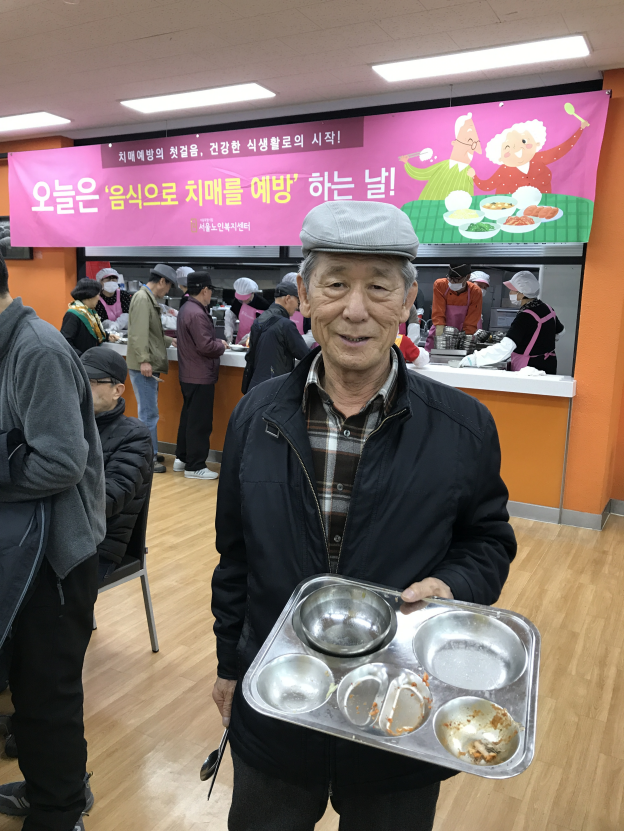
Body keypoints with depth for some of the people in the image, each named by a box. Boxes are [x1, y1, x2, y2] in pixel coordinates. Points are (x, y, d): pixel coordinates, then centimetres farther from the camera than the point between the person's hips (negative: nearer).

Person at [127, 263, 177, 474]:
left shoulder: (150, 299, 18)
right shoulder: (142, 298, -13)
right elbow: (139, 332, -22)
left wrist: (169, 341, 33)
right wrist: (144, 360, -26)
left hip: (150, 364, 10)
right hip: (143, 366, -10)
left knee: (148, 411, 15)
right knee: (149, 413, -5)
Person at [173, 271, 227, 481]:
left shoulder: (187, 310, 12)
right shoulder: (197, 314, -22)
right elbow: (205, 346, -25)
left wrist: (216, 342, 11)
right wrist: (221, 346, -8)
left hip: (189, 375, 11)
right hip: (201, 377, -11)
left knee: (189, 417, 19)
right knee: (200, 422, -3)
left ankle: (182, 458, 28)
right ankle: (195, 467, 4)